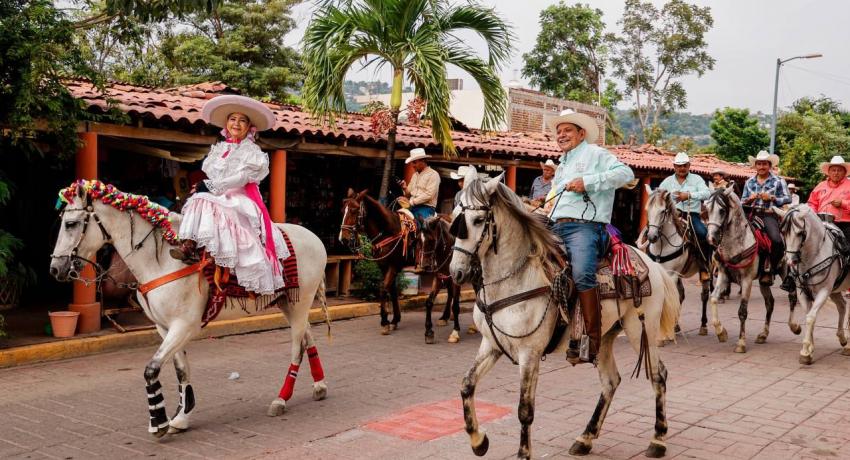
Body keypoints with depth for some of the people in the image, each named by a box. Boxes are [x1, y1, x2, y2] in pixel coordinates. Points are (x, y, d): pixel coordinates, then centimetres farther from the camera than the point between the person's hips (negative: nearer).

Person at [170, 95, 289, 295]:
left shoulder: (252, 151, 1)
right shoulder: (219, 149, 18)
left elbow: (242, 178, -11)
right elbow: (209, 174, 15)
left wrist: (211, 186, -16)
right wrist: (201, 186, -8)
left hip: (241, 199, -6)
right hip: (218, 197, 6)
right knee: (198, 202, -22)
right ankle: (188, 245, -35)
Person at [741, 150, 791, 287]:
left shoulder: (778, 181, 8)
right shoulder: (749, 182, 20)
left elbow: (788, 199, 2)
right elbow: (742, 202, 22)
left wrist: (771, 198, -11)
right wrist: (749, 199, 0)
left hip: (769, 215, -4)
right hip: (752, 214, 4)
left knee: (777, 240, -27)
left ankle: (770, 271, -12)